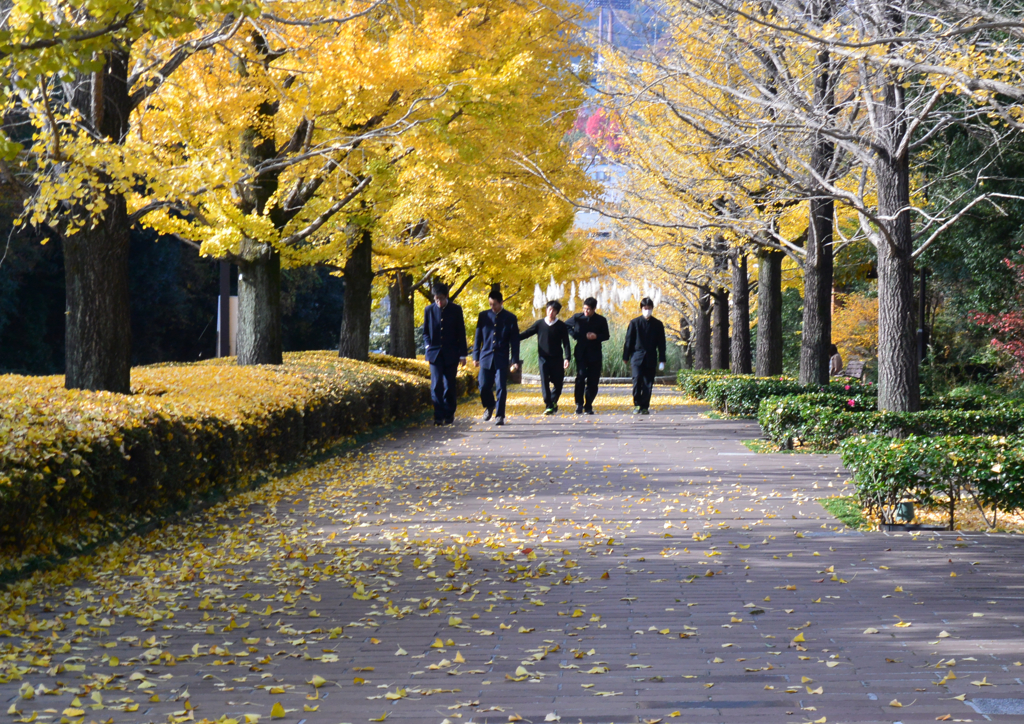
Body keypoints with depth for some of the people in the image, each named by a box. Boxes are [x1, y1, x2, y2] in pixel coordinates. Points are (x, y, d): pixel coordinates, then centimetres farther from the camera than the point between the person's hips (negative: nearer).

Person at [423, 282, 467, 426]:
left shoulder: (456, 310, 0)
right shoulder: (429, 310, 4)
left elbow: (461, 333, 3)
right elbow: (425, 332, 14)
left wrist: (462, 354, 0)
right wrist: (427, 345, -4)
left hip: (451, 354, 0)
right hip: (435, 353, 0)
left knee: (450, 386, 4)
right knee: (436, 385, -10)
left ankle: (449, 414, 18)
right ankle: (438, 416, -13)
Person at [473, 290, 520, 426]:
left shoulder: (510, 318, 2)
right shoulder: (483, 316, 7)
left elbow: (515, 341, 2)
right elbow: (478, 337, 10)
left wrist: (515, 361, -4)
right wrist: (476, 356, 5)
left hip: (502, 359, -2)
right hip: (486, 357, 2)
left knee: (501, 388, -5)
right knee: (484, 386, -1)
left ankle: (499, 415, 4)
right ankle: (490, 406, 27)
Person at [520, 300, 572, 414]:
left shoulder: (561, 326, 3)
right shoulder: (539, 324, 5)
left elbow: (566, 343, 1)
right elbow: (526, 334, 10)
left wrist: (567, 358, -10)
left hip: (557, 359, 0)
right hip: (543, 358, 0)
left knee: (558, 382, 4)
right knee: (545, 382, -9)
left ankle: (553, 401, 28)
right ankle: (549, 406, -7)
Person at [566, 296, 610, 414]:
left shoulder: (601, 320, 2)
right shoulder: (577, 317, 3)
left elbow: (606, 336, 8)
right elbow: (566, 326, 18)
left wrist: (596, 337, -12)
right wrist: (573, 334, 1)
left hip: (594, 354, 1)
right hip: (581, 353, -1)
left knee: (593, 381, 2)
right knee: (580, 376, -16)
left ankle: (588, 406, 13)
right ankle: (579, 404, -9)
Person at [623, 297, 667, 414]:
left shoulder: (658, 324, 8)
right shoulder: (634, 322, 4)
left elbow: (661, 343, 10)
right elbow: (629, 340, 6)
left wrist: (662, 360, 5)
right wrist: (626, 357, 4)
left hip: (651, 359, 2)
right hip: (637, 356, -2)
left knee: (648, 383, 1)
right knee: (637, 379, -15)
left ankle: (645, 407, 9)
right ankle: (637, 404, -4)